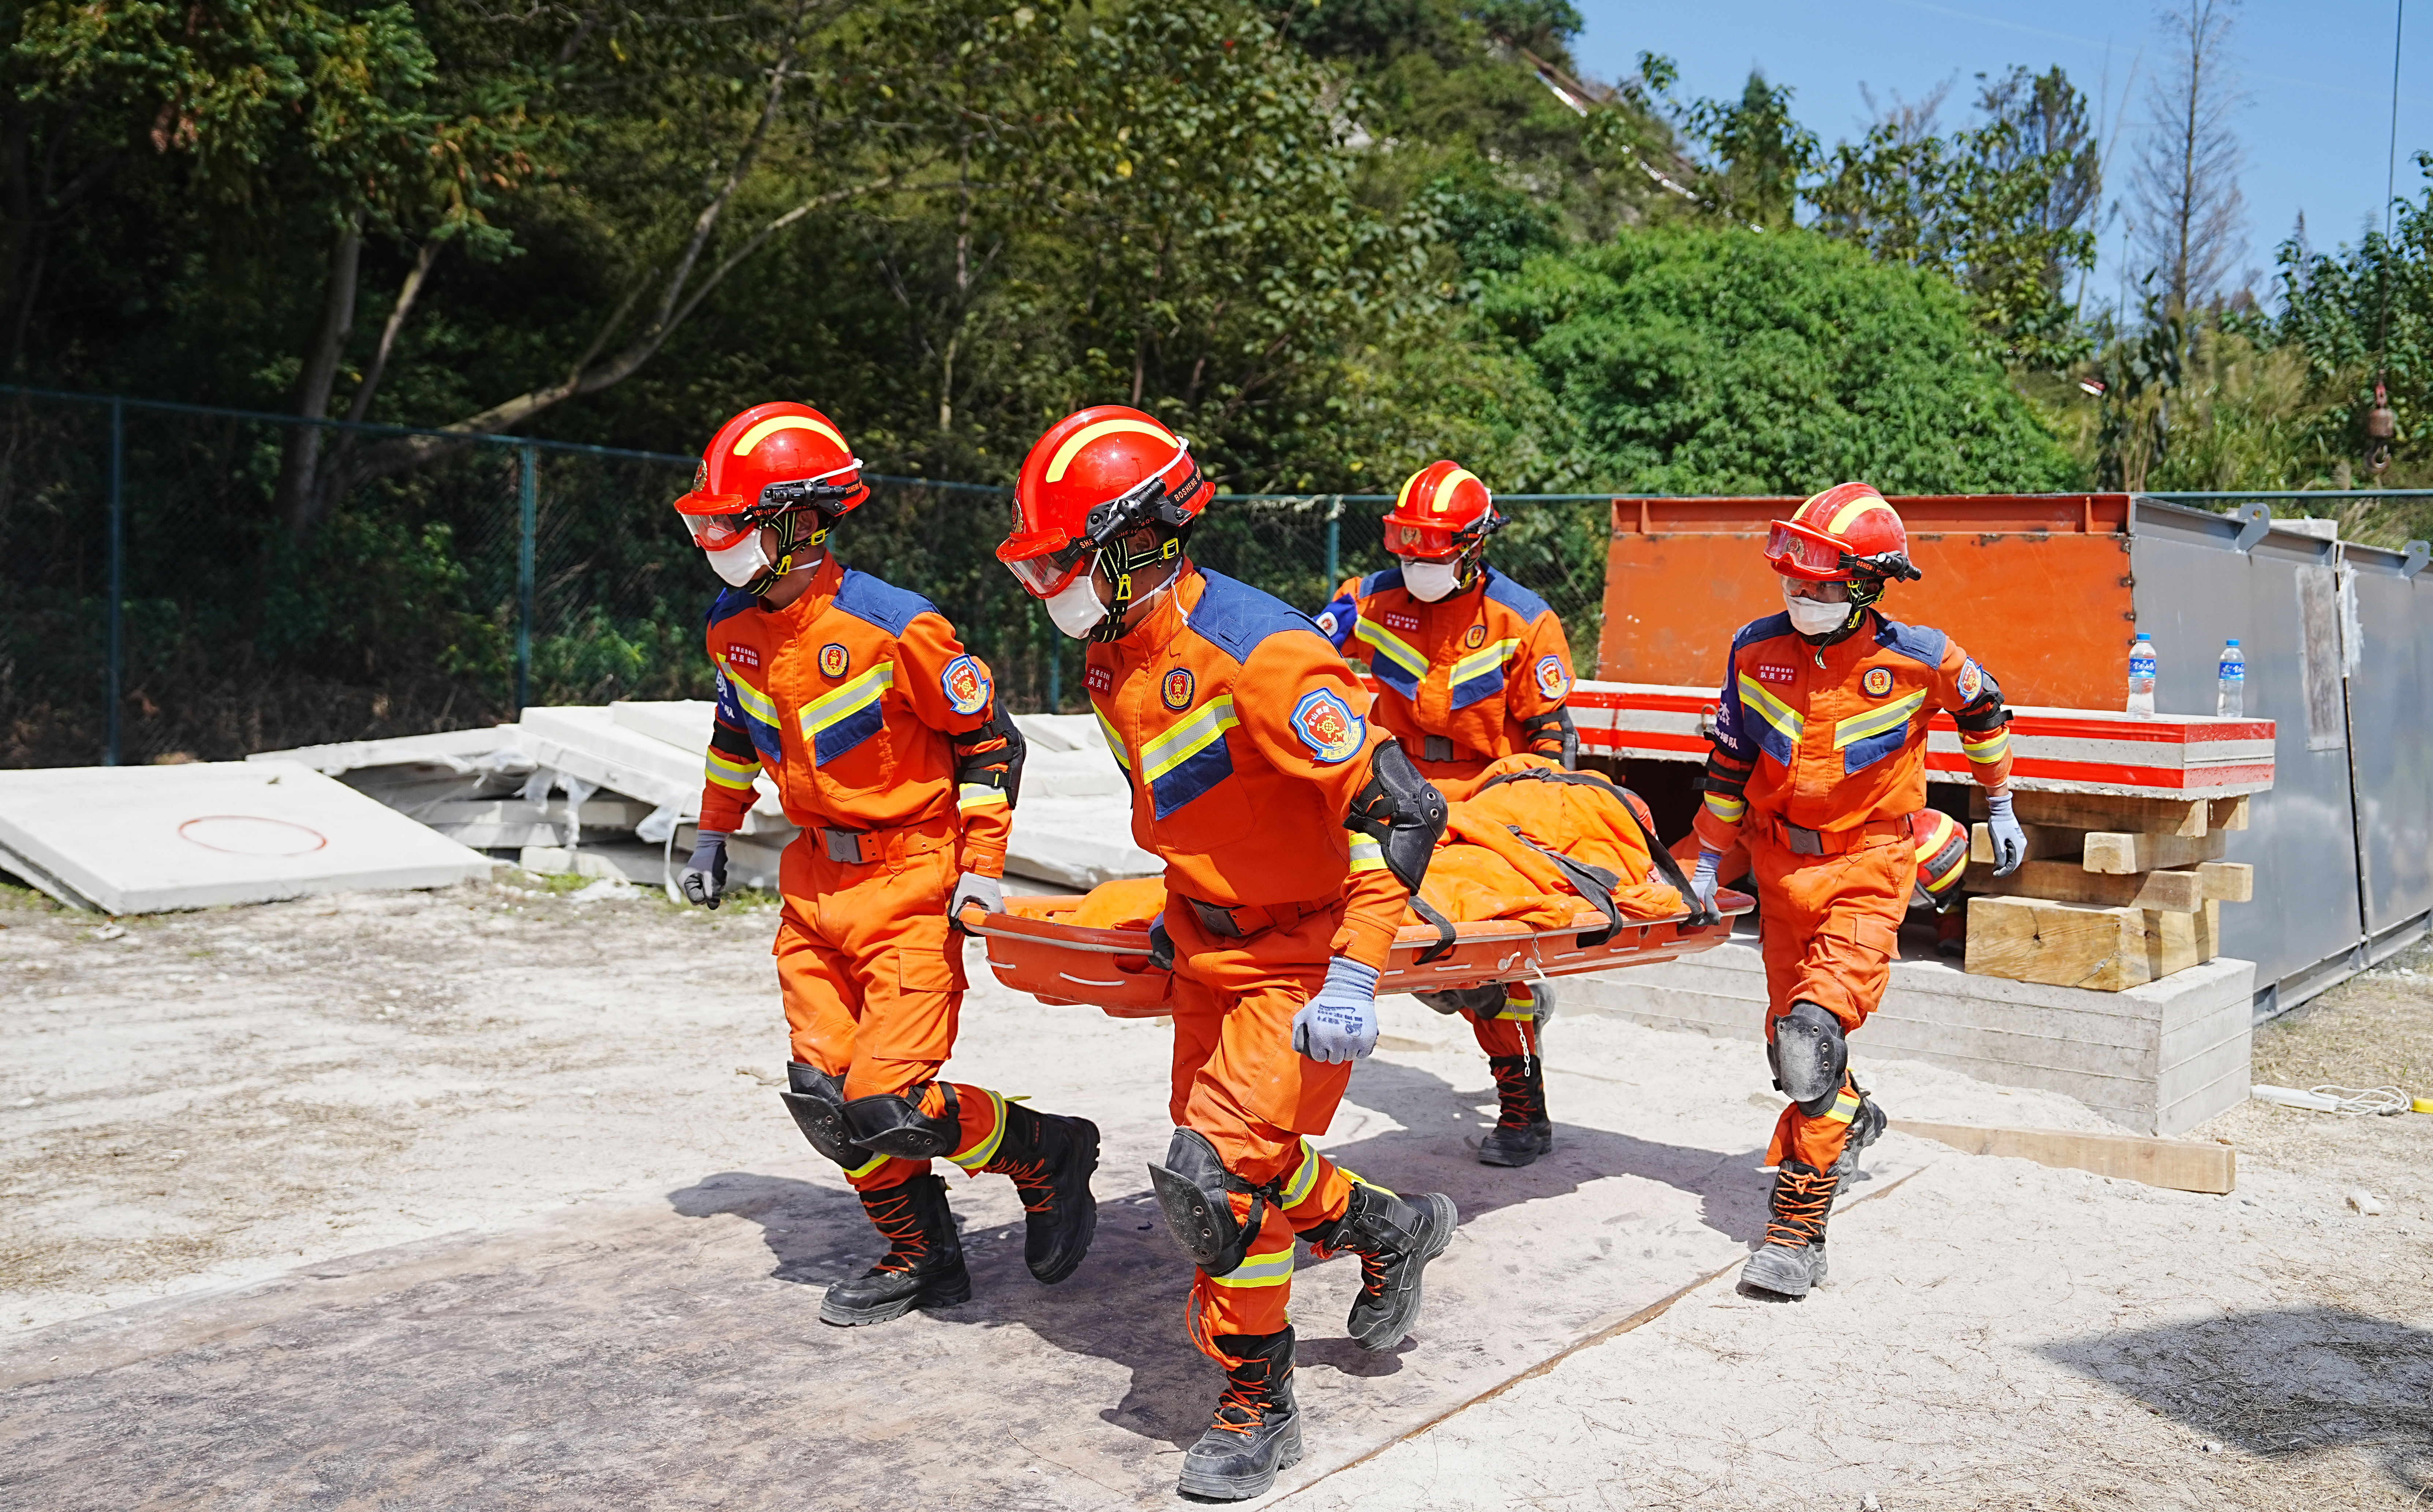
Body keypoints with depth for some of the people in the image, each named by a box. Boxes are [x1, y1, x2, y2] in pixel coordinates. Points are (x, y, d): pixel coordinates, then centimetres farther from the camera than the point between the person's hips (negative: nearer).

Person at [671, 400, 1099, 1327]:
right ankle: (922, 1260, 25)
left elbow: (991, 739, -12)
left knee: (891, 1105, -12)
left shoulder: (895, 628, -21)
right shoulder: (736, 625, 1)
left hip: (912, 883, -7)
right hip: (816, 882, 7)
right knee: (825, 1097, 5)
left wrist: (983, 870, -15)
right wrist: (714, 835, 23)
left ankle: (1050, 1156, 14)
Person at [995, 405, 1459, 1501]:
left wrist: (1352, 982, -31)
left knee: (1215, 1175, -15)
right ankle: (1394, 1231, 40)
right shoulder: (1116, 652, 1)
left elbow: (1402, 810, -29)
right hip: (1207, 948, 9)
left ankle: (1257, 1408, 6)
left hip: (1302, 958, -9)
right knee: (1228, 1161, 15)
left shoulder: (1256, 654, -28)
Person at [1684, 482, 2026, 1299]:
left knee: (1814, 1029, -21)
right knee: (1790, 1037, 13)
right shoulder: (1757, 649, -5)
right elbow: (1731, 759, 6)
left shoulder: (1919, 657, -13)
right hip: (1782, 860, 4)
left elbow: (1981, 708, 9)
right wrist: (1709, 858, 9)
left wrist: (2001, 808, 17)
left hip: (1869, 865, -4)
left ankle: (1798, 1224, -16)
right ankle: (1851, 1117, 48)